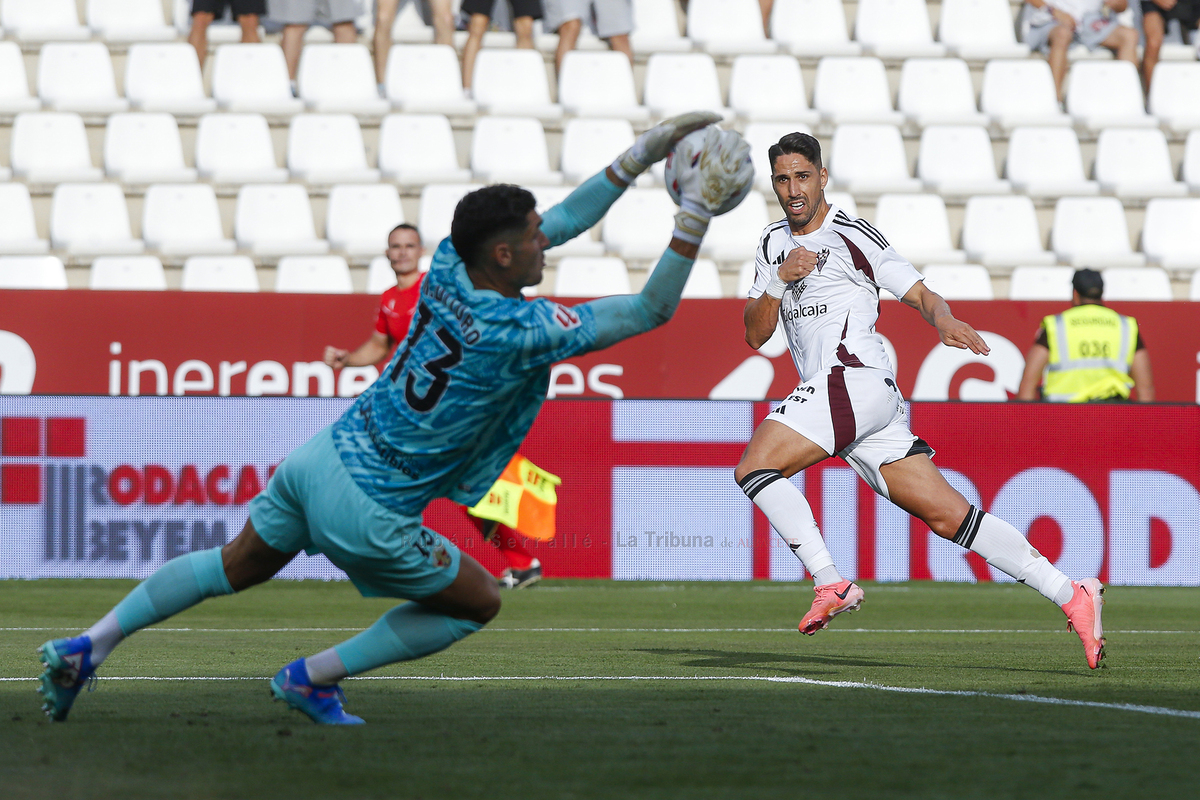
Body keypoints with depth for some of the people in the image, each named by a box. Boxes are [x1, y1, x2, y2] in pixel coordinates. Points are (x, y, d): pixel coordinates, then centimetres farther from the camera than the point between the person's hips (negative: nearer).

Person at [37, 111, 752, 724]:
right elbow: (652, 311, -18)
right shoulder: (520, 331, -24)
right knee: (479, 603, 14)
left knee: (238, 566, 27)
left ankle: (89, 645, 22)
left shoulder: (449, 265, -3)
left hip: (323, 457, 7)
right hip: (368, 515, -7)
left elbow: (564, 221, 11)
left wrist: (643, 154, 8)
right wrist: (695, 218, -17)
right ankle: (315, 677, 15)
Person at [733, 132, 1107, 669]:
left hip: (854, 379, -7)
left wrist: (943, 320, -21)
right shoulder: (774, 245, 21)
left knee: (753, 468, -17)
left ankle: (831, 584, -15)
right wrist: (781, 280, -2)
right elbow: (755, 334, 15)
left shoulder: (852, 235, 1)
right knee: (949, 517, 1)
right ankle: (1071, 596, -1)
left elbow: (921, 295, 1)